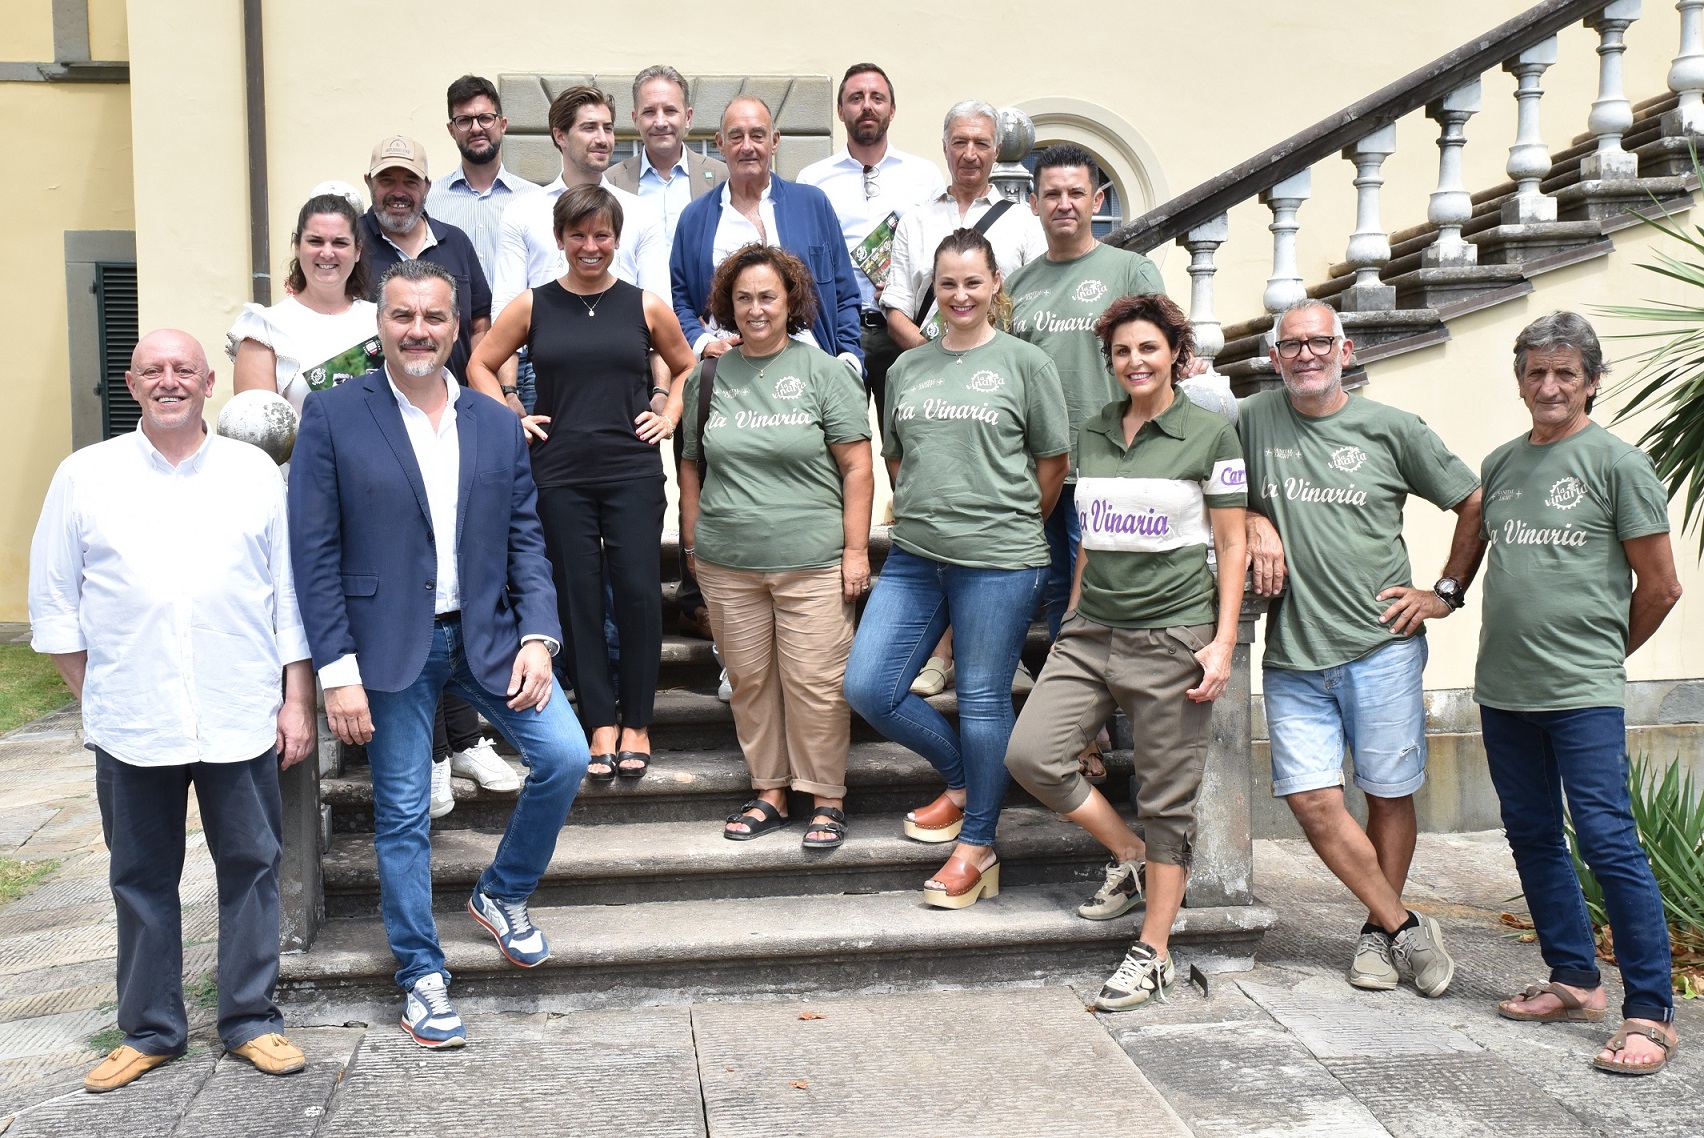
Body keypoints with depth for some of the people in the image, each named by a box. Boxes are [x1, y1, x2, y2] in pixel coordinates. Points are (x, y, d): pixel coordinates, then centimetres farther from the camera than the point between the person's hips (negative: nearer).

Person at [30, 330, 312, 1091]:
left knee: (251, 866, 6)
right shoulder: (85, 476, 5)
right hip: (130, 724, 1)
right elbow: (52, 600, 8)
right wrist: (92, 694, 2)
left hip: (242, 718, 0)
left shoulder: (254, 472, 5)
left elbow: (291, 595, 5)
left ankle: (250, 1020, 20)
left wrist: (297, 701, 2)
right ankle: (150, 1029, 25)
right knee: (142, 879, 11)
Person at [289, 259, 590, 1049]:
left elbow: (525, 540, 7)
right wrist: (337, 670, -11)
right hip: (390, 645, -3)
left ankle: (502, 895, 18)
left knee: (565, 756, -8)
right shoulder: (334, 416, -4)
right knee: (402, 816, 5)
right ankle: (422, 977, 22)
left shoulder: (497, 425, 6)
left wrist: (538, 636, -7)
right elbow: (314, 552, -7)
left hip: (488, 635, 3)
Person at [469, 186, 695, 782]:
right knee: (578, 596, 4)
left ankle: (636, 724, 11)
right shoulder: (532, 306, 5)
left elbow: (686, 367, 18)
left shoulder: (645, 306, 5)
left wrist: (668, 417, 5)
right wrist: (511, 421, 4)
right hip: (560, 475, 1)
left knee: (637, 592, -4)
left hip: (633, 471, 0)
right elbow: (481, 365, 13)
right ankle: (602, 723, 15)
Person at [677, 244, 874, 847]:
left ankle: (827, 798, 12)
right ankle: (768, 792, 22)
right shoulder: (708, 377, 10)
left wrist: (856, 549, -7)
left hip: (811, 562, -3)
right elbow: (692, 465, 17)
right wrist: (694, 543, 13)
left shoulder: (823, 371, 0)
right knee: (749, 681, 9)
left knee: (814, 682, -2)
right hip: (726, 565, 4)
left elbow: (857, 467, -2)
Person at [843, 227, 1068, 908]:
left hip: (998, 560, -5)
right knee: (866, 687, 1)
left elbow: (1053, 459, 4)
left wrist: (1009, 522, 8)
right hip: (914, 557, 5)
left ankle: (977, 846, 18)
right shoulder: (907, 368, 13)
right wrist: (926, 511, 13)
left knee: (983, 700, 2)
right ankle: (962, 780, 24)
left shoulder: (1024, 362, 0)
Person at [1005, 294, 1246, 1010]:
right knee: (1030, 754, -7)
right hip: (1092, 631, 5)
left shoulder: (1210, 434, -2)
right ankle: (1129, 859, 17)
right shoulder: (1092, 433, 12)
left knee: (1166, 797, 1)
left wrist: (1223, 641, -10)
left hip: (1172, 636, -5)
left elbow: (1232, 546, -3)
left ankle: (1153, 953, 15)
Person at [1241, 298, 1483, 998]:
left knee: (1389, 795, 6)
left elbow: (1475, 505, 10)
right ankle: (1406, 928, 10)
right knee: (1311, 798, -5)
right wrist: (1255, 523, -2)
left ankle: (1378, 933, 25)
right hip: (1292, 652, 1)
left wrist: (1446, 594, 5)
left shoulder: (1391, 429, 2)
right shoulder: (1253, 420, 5)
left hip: (1382, 645, -1)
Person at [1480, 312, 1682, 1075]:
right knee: (1533, 839, 13)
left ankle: (1650, 1013, 1)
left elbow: (1659, 587, -2)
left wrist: (1600, 653, 7)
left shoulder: (1617, 462, -4)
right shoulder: (1500, 464, 12)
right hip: (1503, 690, 6)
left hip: (1583, 695, -6)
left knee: (1607, 842, -8)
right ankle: (1573, 980, 26)